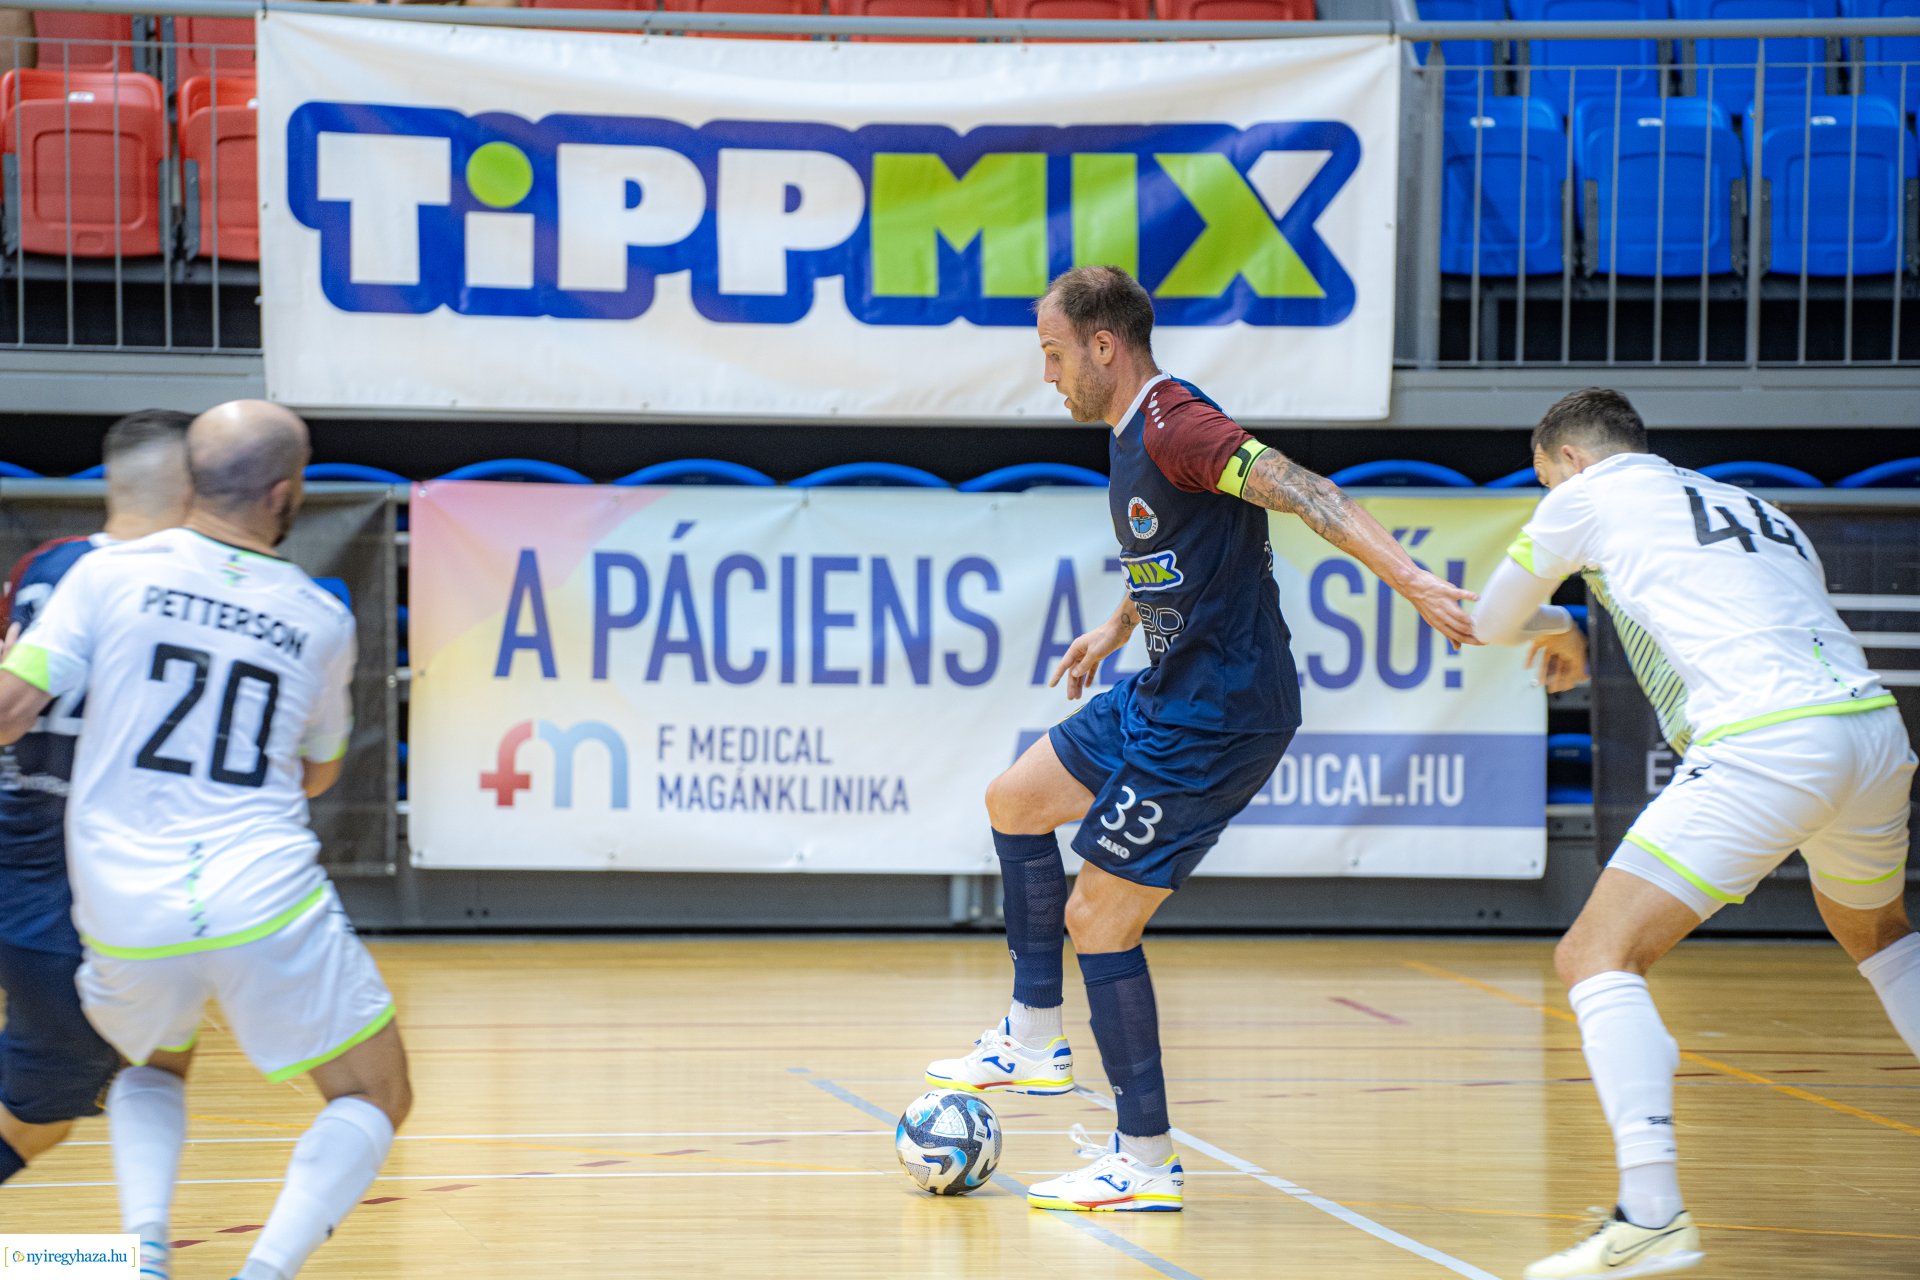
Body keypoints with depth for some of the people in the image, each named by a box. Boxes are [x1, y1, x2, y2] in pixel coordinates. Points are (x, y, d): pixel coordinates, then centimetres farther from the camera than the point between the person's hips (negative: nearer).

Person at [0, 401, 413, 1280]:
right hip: (269, 907, -2)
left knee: (152, 1070, 32)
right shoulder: (321, 621, 7)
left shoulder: (111, 574, 0)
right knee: (374, 1099, 16)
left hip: (127, 916, 2)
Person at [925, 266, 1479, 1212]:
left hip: (1217, 719, -11)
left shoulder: (1173, 428, -20)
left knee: (1096, 918, -8)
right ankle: (1035, 1040, 30)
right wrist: (1117, 627, 32)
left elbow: (1301, 491, -29)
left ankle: (1146, 1162, 0)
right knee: (1016, 803, 24)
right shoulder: (1133, 435, 12)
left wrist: (1411, 579, -37)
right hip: (1162, 697, 11)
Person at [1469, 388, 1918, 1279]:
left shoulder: (1591, 494, 14)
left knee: (1597, 958, -5)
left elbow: (1491, 622, 27)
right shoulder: (1753, 508, 30)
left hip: (1764, 748, -7)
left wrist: (1558, 629, 48)